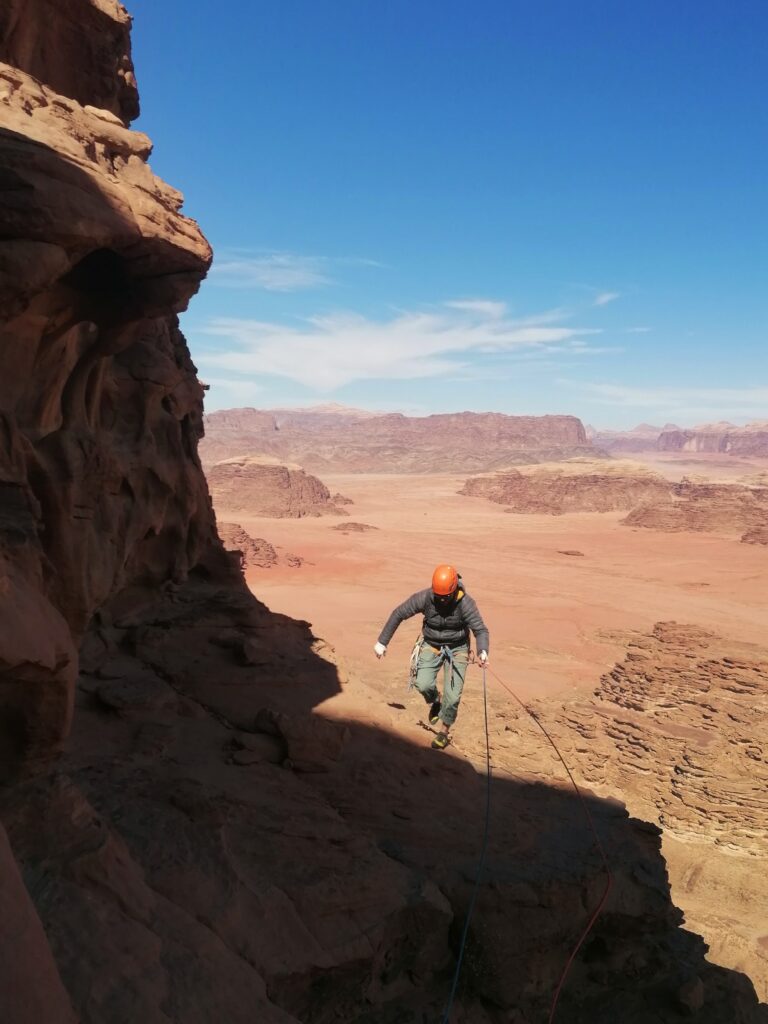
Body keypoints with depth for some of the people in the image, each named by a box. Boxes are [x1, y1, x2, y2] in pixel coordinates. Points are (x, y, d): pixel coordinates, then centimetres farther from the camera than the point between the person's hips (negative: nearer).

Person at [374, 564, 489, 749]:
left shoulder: (465, 603, -24)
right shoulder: (424, 598, -20)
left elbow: (480, 630, -23)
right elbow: (398, 614, -10)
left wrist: (483, 651, -44)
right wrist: (382, 641, -8)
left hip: (457, 648, -1)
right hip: (431, 645, 1)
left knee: (452, 696, -8)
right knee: (423, 684, -20)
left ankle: (444, 731, 18)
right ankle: (435, 702, 16)